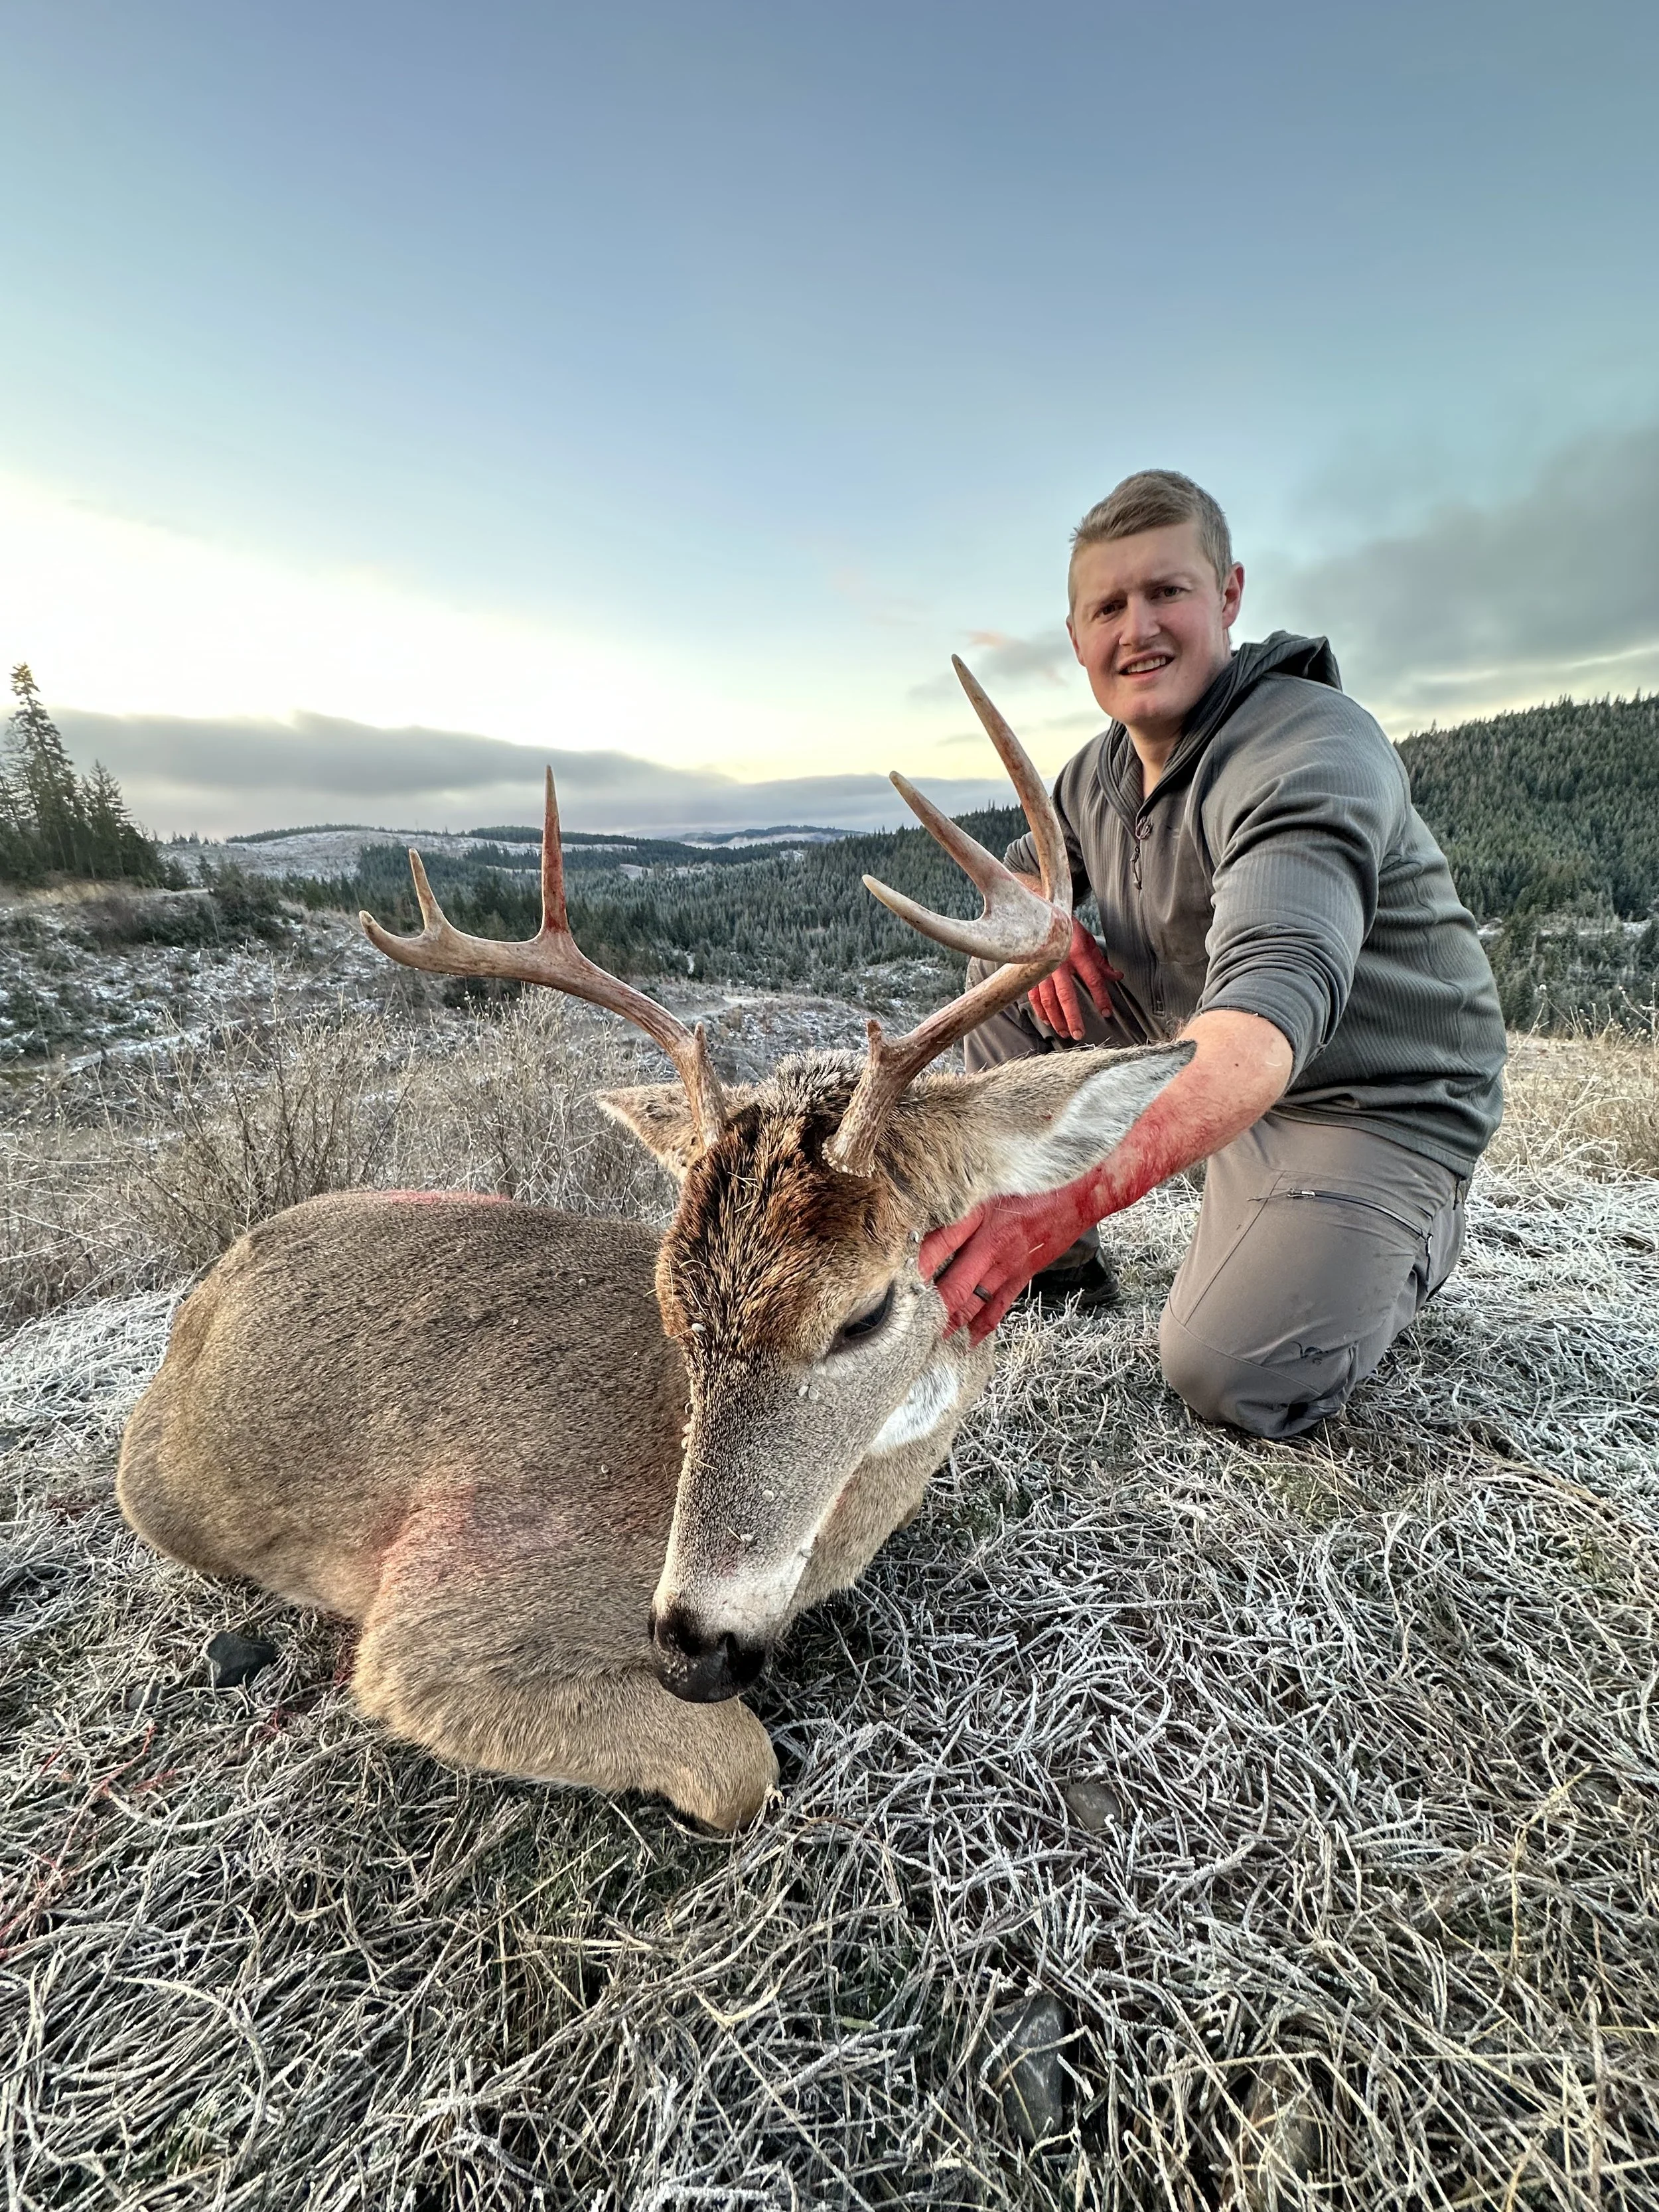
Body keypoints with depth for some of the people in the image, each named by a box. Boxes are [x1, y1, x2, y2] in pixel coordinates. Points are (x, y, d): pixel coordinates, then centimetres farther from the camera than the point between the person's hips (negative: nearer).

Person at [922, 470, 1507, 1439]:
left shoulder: (1312, 751, -26)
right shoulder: (1102, 768, 0)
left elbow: (1273, 1005, -43)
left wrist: (1070, 1191, -60)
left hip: (1377, 1099, -6)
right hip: (1191, 1048, 7)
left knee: (1233, 1375, -24)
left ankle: (1414, 1237, 9)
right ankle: (1059, 1263, 6)